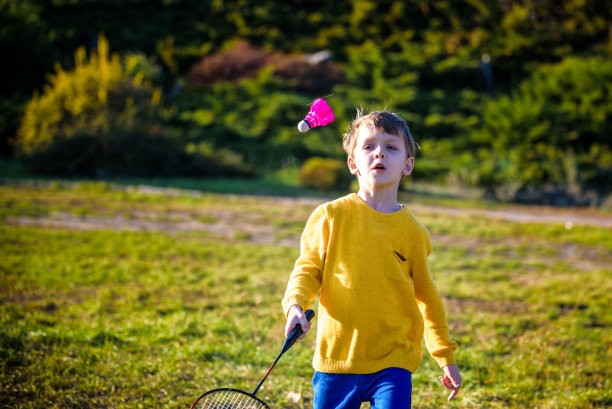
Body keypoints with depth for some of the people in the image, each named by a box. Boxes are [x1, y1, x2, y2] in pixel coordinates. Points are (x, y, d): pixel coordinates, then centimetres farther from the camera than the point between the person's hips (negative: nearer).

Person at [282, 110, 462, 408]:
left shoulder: (413, 232, 1)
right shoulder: (330, 216, -3)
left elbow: (426, 296, 12)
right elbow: (308, 269, 4)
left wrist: (446, 357, 16)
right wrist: (295, 305, -17)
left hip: (393, 363, 0)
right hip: (337, 360, 0)